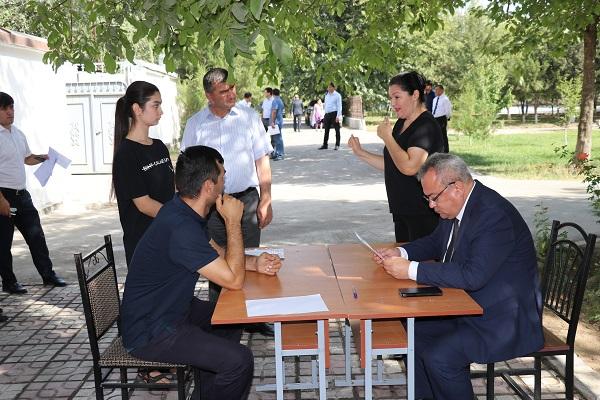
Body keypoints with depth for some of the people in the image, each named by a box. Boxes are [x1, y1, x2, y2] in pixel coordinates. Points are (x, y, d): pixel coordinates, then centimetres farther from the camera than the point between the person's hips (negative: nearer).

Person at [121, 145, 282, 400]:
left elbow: (217, 254, 13)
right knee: (239, 360, -19)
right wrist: (233, 221, -20)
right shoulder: (181, 228, -31)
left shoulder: (184, 210, 1)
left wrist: (255, 263, -4)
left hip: (170, 307, 10)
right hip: (148, 333, -10)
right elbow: (233, 280, -26)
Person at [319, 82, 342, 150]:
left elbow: (339, 106, -9)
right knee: (326, 130, 7)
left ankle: (337, 145, 7)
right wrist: (325, 115, 16)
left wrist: (338, 116, -18)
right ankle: (325, 145, 12)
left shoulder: (337, 95, -5)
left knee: (337, 130, 1)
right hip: (327, 114, 6)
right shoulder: (327, 95, 14)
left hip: (334, 114, -6)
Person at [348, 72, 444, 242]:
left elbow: (409, 167, -27)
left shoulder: (427, 126, -16)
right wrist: (361, 153, 10)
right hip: (401, 209, 9)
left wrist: (387, 136, -17)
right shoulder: (401, 124, 12)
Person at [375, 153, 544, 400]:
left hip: (503, 320, -9)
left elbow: (473, 275, -35)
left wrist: (412, 270, -30)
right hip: (469, 307, 9)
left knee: (440, 356, -23)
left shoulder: (494, 214, -27)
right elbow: (436, 242, 19)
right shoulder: (456, 207, 2)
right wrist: (401, 253, 0)